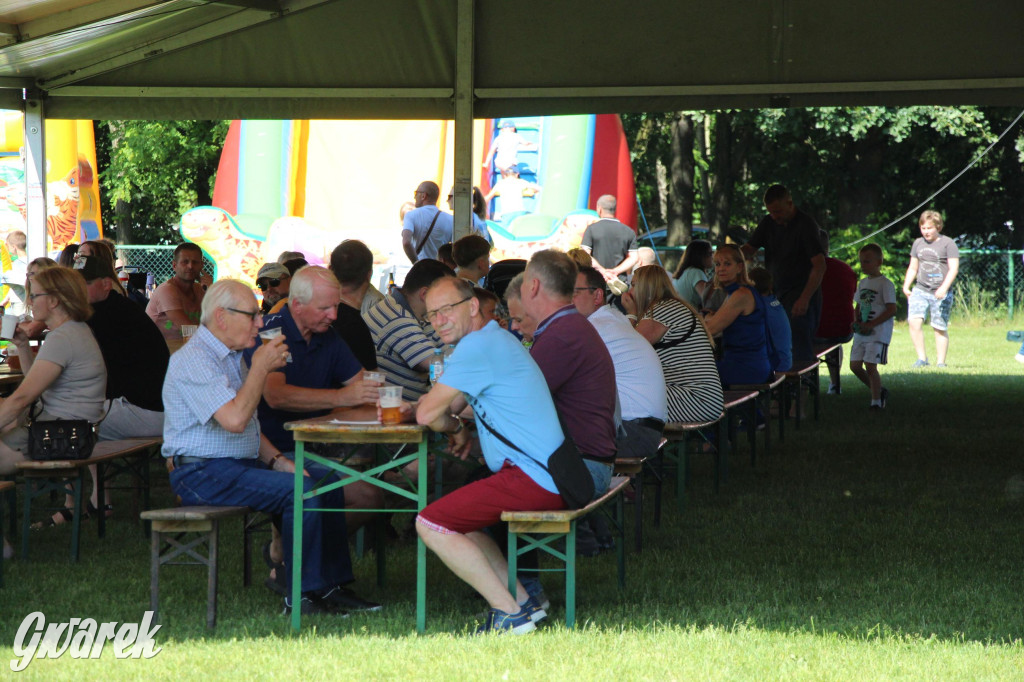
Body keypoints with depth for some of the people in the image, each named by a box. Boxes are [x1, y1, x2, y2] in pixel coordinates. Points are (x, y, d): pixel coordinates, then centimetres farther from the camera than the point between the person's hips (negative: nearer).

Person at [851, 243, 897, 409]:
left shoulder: (885, 284, -10)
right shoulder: (863, 283, 14)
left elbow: (892, 310, -15)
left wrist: (870, 324, -19)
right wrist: (856, 320, 2)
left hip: (878, 333, -8)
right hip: (860, 333, 8)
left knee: (870, 366, -12)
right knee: (855, 365, 4)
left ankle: (876, 401, 0)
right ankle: (879, 390, 22)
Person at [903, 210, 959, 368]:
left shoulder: (948, 243, -2)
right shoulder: (918, 243, 13)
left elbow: (954, 268, -8)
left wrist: (944, 288, -20)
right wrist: (906, 286, 7)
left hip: (941, 293, -4)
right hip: (920, 290, 4)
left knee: (940, 328, 1)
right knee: (914, 321, -16)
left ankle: (940, 362, 13)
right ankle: (922, 358, -10)